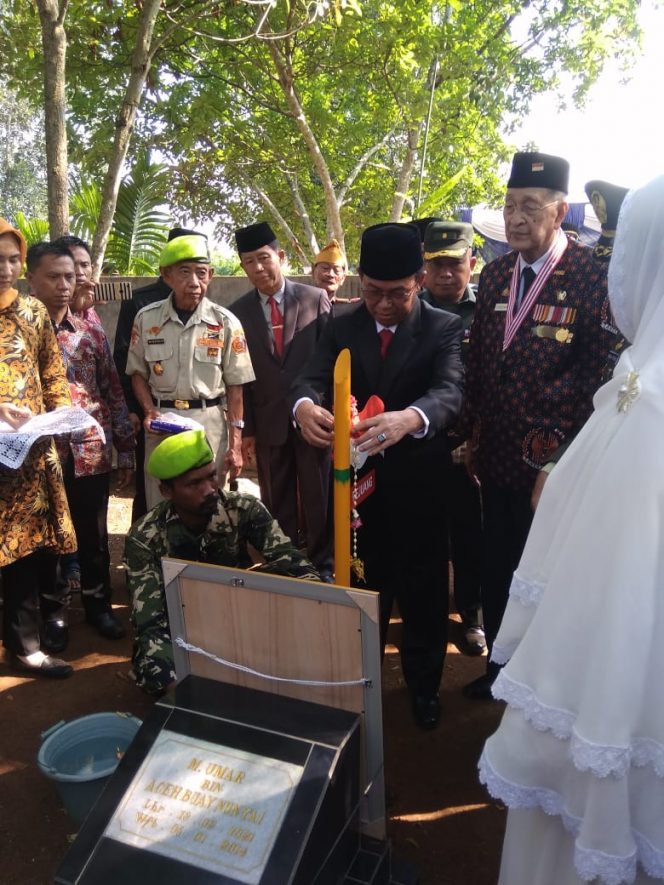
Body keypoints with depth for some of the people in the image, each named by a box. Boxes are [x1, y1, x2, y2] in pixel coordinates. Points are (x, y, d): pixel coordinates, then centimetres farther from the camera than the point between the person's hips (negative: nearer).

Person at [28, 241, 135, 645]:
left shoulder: (92, 332, 4)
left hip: (91, 454, 2)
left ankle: (98, 602, 33)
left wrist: (126, 451, 4)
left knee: (94, 536, 14)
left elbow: (114, 393, 6)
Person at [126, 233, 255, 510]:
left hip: (209, 424, -1)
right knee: (159, 507, 9)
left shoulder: (225, 322, -5)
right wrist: (149, 410, -8)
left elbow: (234, 386, -1)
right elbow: (138, 373, 11)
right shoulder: (146, 318, 0)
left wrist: (235, 444, -3)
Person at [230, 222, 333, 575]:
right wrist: (246, 429, 2)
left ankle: (322, 566, 24)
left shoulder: (315, 299, -2)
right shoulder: (239, 312, 3)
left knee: (318, 498, 8)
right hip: (268, 423, 2)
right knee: (277, 503, 12)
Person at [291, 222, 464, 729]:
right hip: (357, 479, 3)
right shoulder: (342, 329, 2)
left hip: (419, 484, -2)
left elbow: (450, 392, -25)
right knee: (363, 585, 18)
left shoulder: (444, 328, -8)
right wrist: (305, 405, -38)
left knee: (423, 590, 13)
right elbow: (313, 378, -12)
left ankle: (424, 683, 38)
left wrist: (410, 418, -48)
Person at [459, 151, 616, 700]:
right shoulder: (496, 274, 9)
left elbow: (596, 369, -12)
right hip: (496, 455, 5)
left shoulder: (592, 275, -10)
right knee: (496, 569, 15)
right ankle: (499, 666, 36)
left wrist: (556, 442, -15)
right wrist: (471, 435, 8)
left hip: (552, 462, -5)